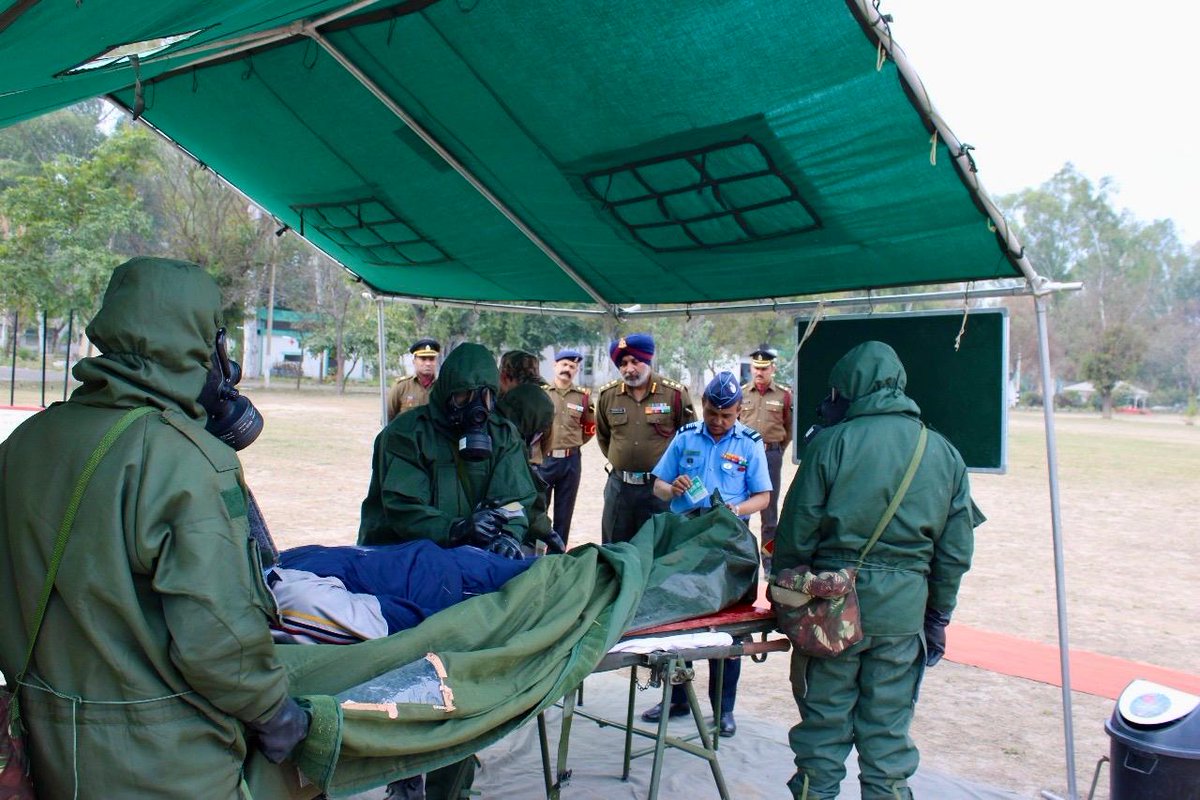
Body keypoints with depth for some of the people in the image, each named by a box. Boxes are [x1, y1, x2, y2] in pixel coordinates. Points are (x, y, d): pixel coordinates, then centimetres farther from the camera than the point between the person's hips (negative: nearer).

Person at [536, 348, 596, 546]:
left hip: (571, 460, 2)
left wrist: (573, 443, 11)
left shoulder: (583, 397, 5)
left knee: (564, 512, 8)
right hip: (542, 459, -2)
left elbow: (590, 427, 19)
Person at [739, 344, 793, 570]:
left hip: (771, 455, -1)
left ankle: (769, 559, 16)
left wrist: (778, 449, 5)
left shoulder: (784, 395, -1)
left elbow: (790, 427, 8)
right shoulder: (741, 393, 2)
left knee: (769, 507, 7)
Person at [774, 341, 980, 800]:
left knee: (824, 720, 10)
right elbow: (956, 551, 8)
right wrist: (938, 616, 17)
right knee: (888, 729, 13)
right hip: (903, 609, 3)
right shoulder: (944, 455, 5)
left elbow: (796, 532, -7)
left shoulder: (832, 443, -8)